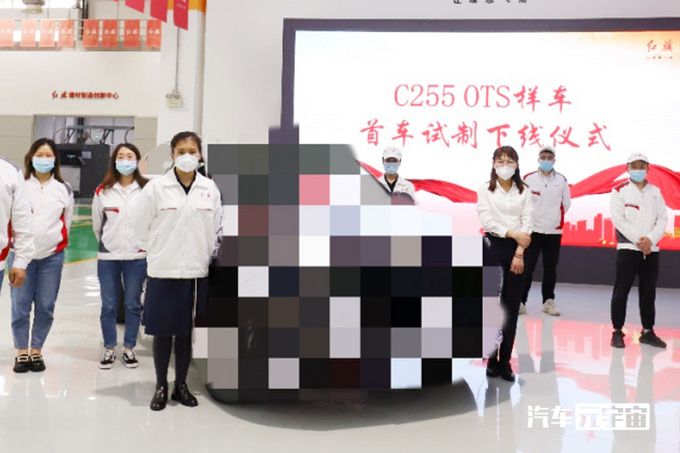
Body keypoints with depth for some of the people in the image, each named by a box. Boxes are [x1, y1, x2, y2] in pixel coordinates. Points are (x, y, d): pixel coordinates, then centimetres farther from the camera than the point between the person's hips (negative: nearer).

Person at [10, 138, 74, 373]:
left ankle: (36, 351, 17)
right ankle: (21, 352, 12)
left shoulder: (64, 189, 9)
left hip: (52, 256, 1)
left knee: (45, 306, 3)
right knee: (20, 306, 0)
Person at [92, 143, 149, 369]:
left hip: (137, 257, -1)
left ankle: (129, 348, 23)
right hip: (108, 257, 2)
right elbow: (97, 224, 12)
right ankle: (109, 349, 22)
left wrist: (143, 245, 6)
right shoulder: (103, 191, 1)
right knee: (109, 305, 8)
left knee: (133, 304, 9)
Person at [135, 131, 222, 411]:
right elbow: (143, 229, 3)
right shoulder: (156, 187, -3)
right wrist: (161, 254, 8)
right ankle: (161, 387, 21)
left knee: (187, 331, 11)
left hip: (197, 272, 2)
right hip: (163, 272, -2)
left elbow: (216, 230, 9)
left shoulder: (210, 188, 4)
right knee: (162, 332, 5)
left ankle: (181, 385, 26)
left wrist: (207, 257, 7)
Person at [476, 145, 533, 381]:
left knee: (512, 308, 3)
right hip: (494, 247, -2)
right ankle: (492, 361, 9)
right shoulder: (485, 189, 4)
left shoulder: (524, 191, 9)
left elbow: (527, 222, 1)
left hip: (518, 250, 2)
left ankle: (505, 362, 10)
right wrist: (513, 234, -14)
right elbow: (486, 220, -6)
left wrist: (519, 252, -9)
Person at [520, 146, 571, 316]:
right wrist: (530, 218, 6)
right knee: (527, 268, -2)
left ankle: (548, 301, 20)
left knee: (550, 269, 9)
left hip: (554, 231, 2)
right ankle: (521, 301, 6)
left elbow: (566, 203, 12)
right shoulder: (529, 179, -3)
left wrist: (555, 217, 11)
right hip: (532, 230, -2)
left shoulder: (562, 180, 3)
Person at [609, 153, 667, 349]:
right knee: (621, 291, -3)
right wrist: (638, 240, -14)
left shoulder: (655, 192, 12)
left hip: (651, 250, 4)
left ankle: (648, 331, 20)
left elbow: (662, 219, 6)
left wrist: (650, 239, -10)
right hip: (627, 248, -4)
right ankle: (617, 331, 5)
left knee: (649, 292, 9)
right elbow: (618, 219, -8)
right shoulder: (619, 191, 0)